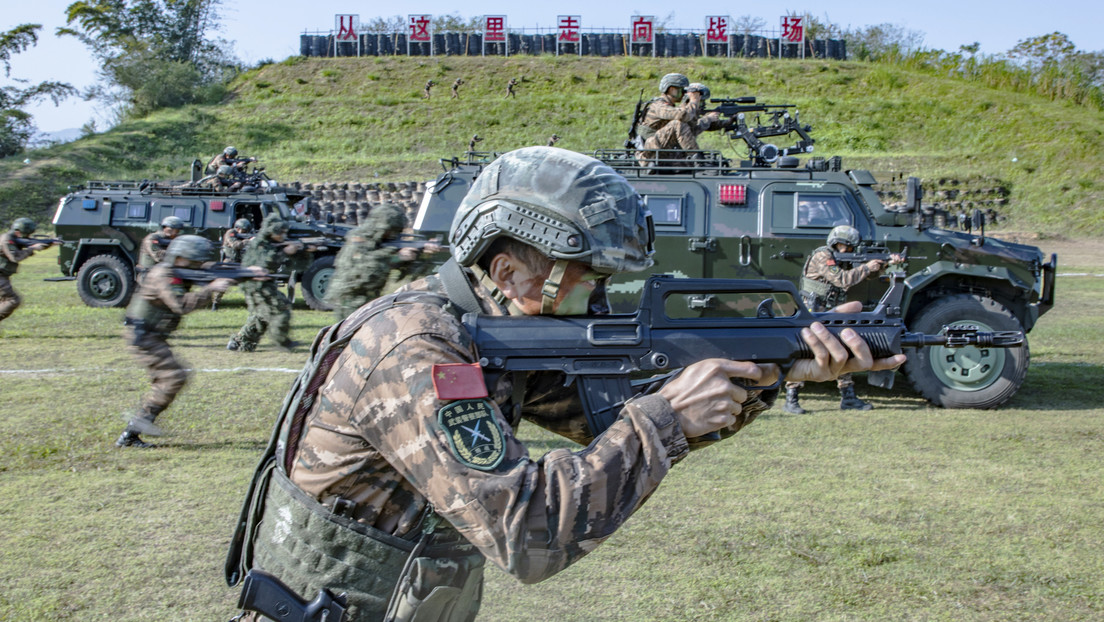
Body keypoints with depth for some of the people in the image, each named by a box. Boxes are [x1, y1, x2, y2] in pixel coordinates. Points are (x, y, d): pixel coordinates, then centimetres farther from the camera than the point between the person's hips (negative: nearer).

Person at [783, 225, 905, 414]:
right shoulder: (822, 256, -13)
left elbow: (866, 274, 17)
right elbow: (842, 279, -22)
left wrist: (886, 262, 3)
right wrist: (867, 267, -14)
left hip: (831, 315, 9)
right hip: (812, 313, -9)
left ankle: (848, 398, 14)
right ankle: (791, 400, -7)